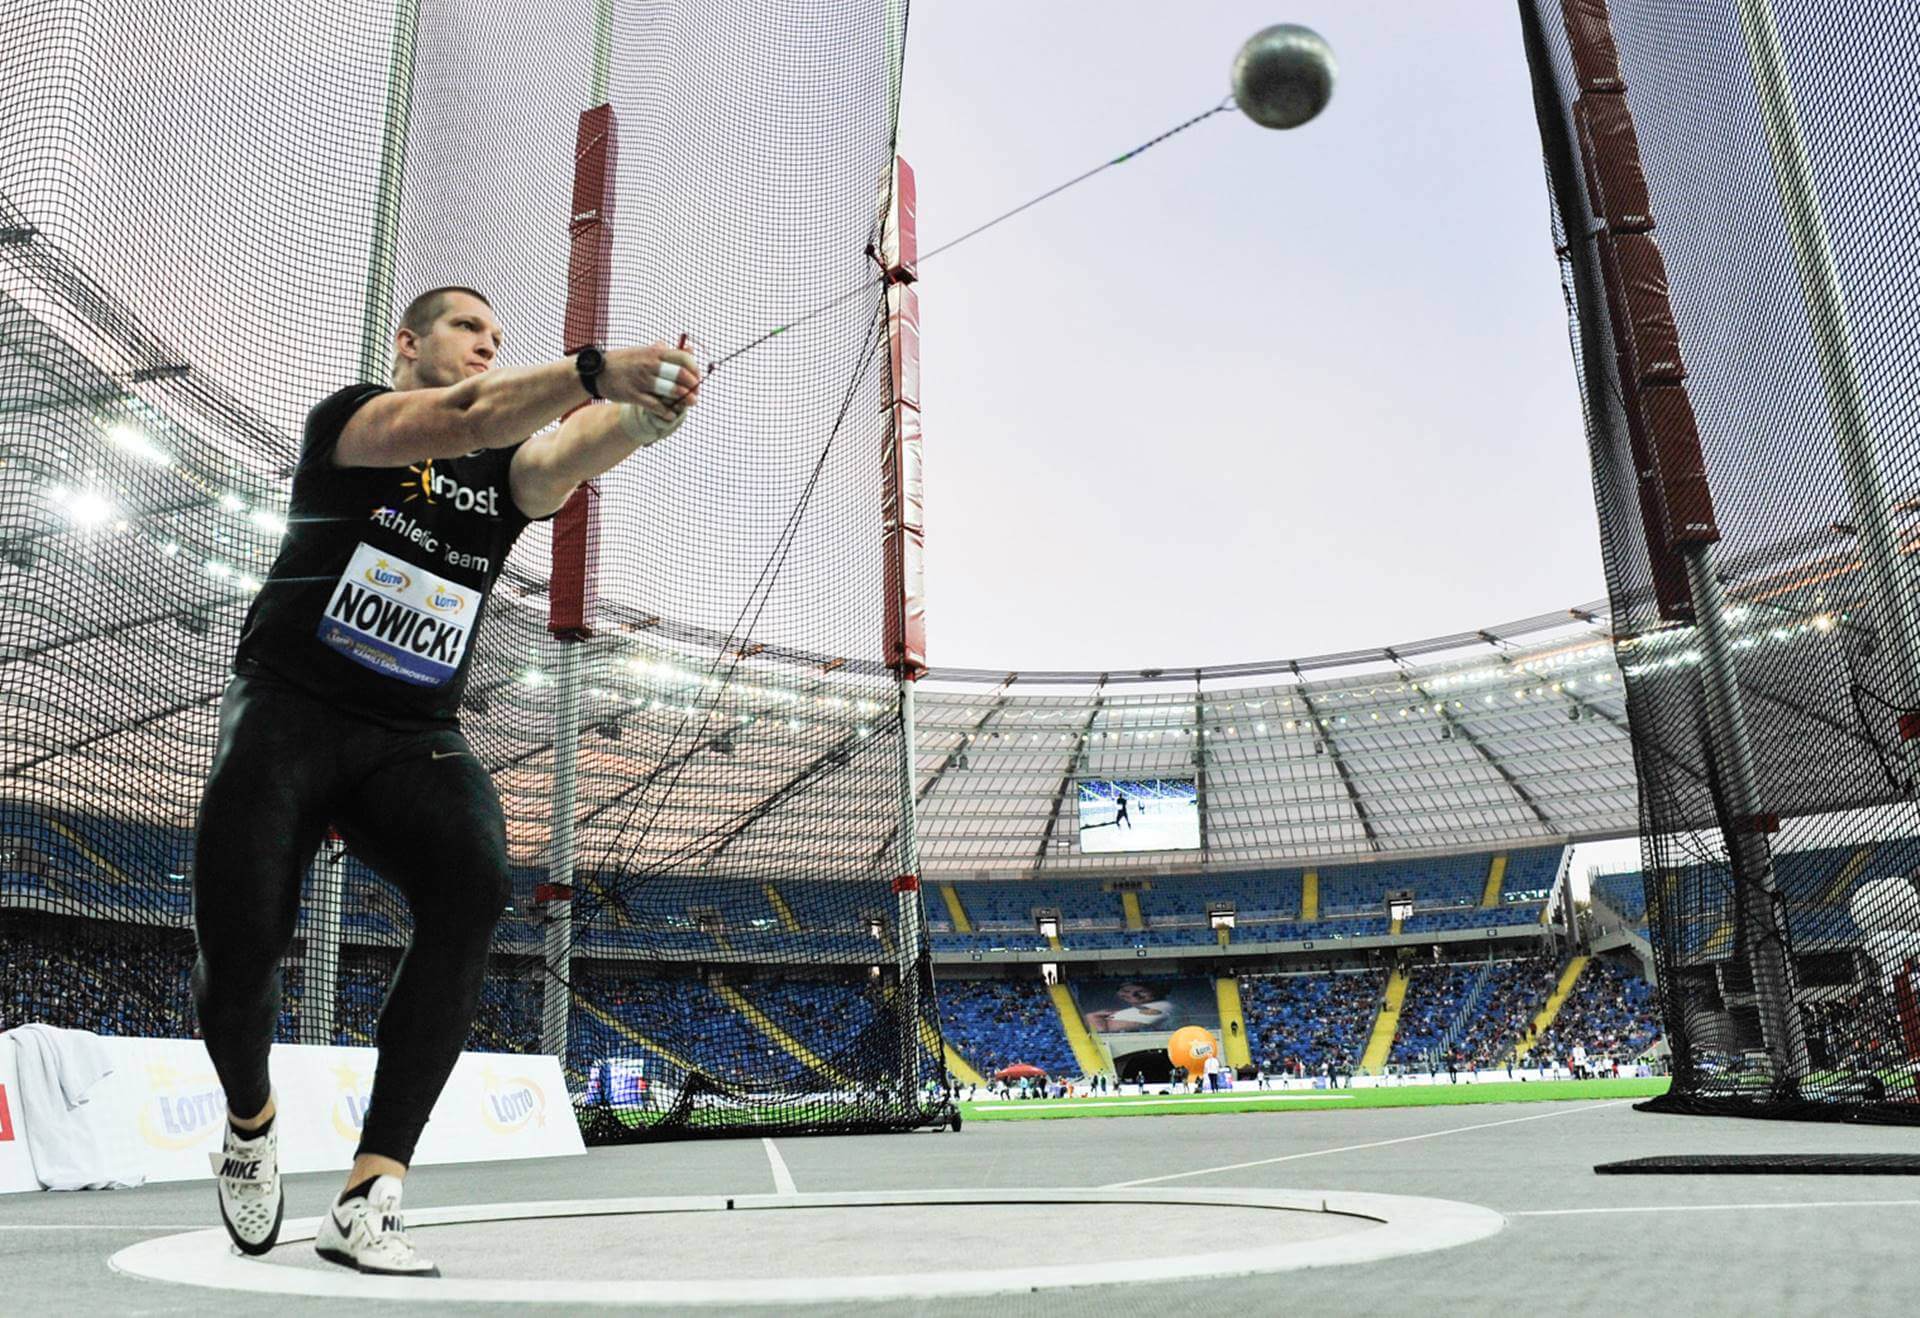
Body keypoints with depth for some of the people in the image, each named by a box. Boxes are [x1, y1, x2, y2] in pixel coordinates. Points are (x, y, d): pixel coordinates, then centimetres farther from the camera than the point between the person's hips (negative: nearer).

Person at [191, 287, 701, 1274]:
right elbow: (460, 419, -22)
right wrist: (596, 368, -36)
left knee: (476, 887, -27)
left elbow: (570, 454, -14)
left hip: (415, 741, 3)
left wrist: (648, 412, -36)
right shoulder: (347, 416, 1)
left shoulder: (504, 472, 11)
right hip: (286, 711, -2)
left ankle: (368, 1198, -23)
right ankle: (251, 1124, 25)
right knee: (237, 945, -12)